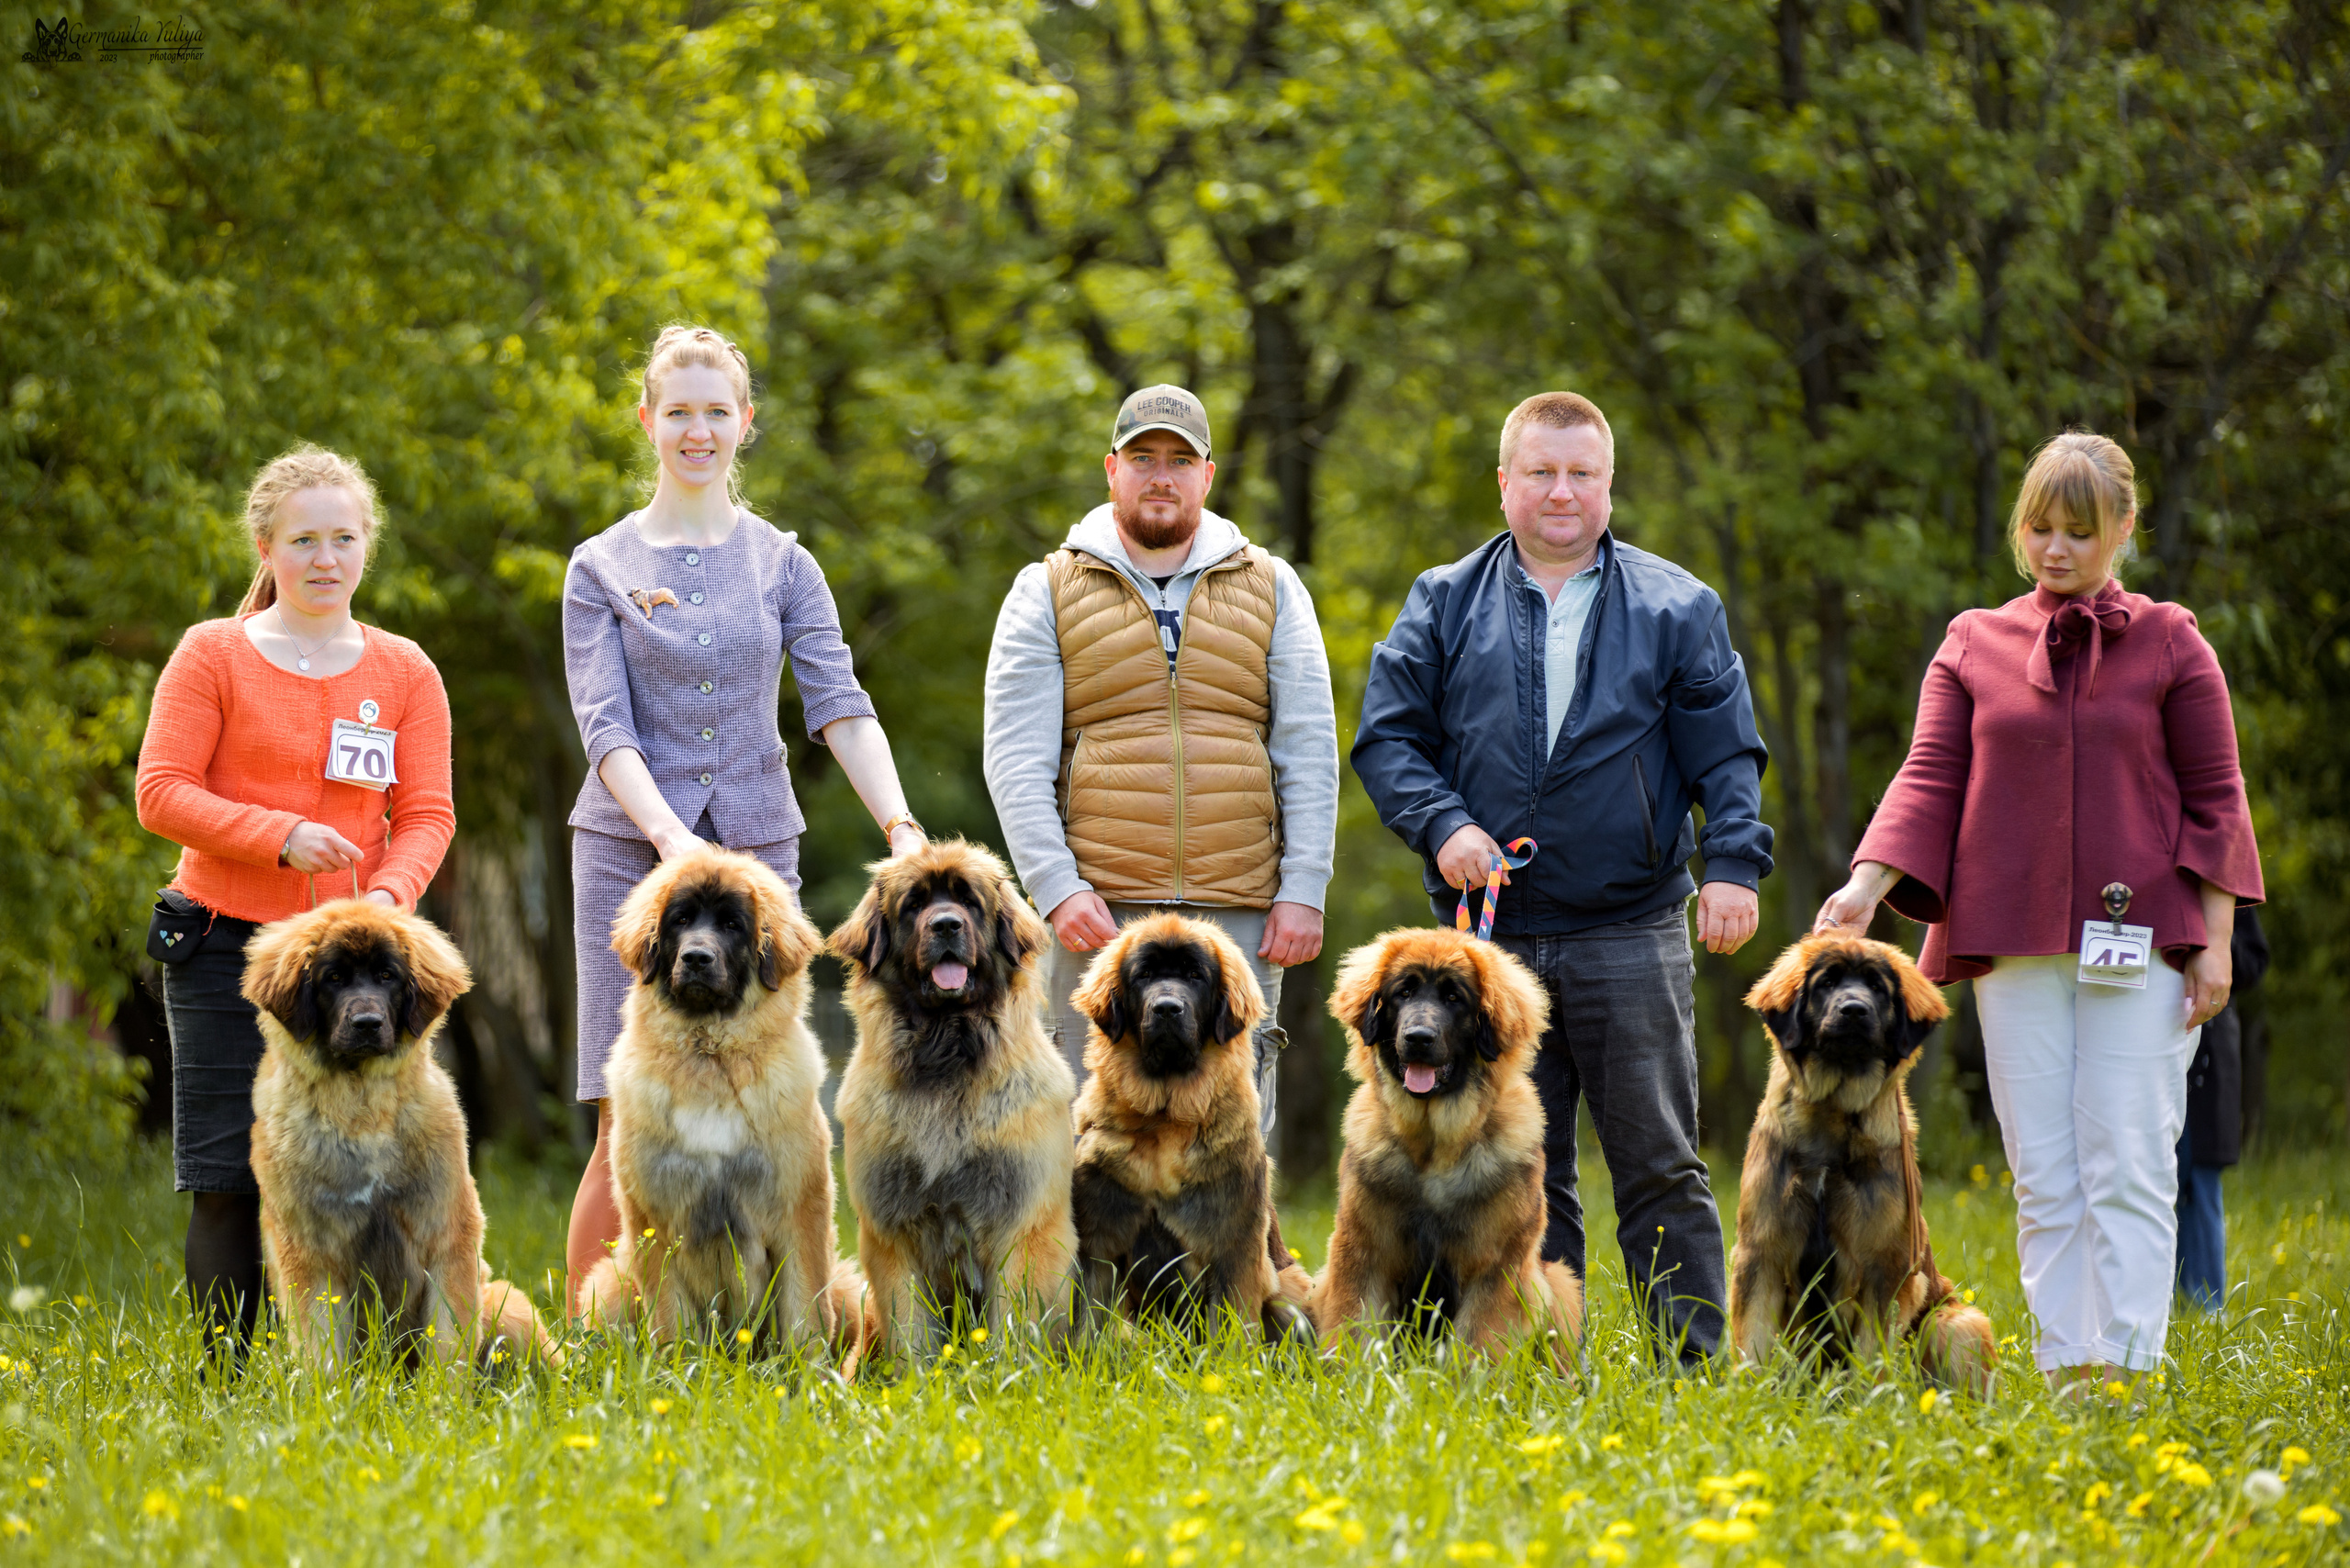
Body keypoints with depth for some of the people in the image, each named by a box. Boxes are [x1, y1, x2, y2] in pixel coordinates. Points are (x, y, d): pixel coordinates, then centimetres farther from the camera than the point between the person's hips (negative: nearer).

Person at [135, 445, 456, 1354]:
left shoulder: (404, 673, 10)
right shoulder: (212, 656, 2)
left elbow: (427, 815, 6)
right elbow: (162, 793, -3)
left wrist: (390, 893, -14)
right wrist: (279, 835, -16)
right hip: (226, 947, -1)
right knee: (227, 1182, -2)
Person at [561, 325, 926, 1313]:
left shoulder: (783, 564, 11)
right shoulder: (601, 567, 6)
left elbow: (839, 706, 0)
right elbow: (603, 723, -5)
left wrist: (900, 824, -16)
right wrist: (670, 836, -21)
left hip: (757, 851, 2)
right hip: (630, 853, -2)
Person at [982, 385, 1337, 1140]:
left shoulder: (1271, 588, 12)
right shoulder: (1047, 593, 7)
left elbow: (1309, 754, 8)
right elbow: (1015, 759, 1)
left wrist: (1304, 889, -2)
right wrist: (1058, 887, -11)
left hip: (1237, 913, 1)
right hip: (1098, 909, -1)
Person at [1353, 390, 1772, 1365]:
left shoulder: (1675, 608, 7)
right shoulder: (1445, 606, 10)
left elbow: (1725, 752, 4)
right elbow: (1386, 736, 7)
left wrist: (1733, 862, -10)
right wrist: (1443, 824, -10)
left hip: (1632, 933, -2)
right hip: (1492, 936, 2)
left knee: (1659, 1163, -3)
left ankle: (1698, 1365, -1)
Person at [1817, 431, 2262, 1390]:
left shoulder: (2169, 643, 6)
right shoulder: (1973, 645, 12)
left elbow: (2214, 799, 5)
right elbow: (1931, 780, 6)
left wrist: (2215, 939, -2)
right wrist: (1867, 887, -9)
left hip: (2137, 942, -2)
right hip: (2015, 947, 2)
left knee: (2127, 1166, -8)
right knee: (2042, 1173, 1)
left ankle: (2124, 1375, -11)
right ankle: (2065, 1378, 2)